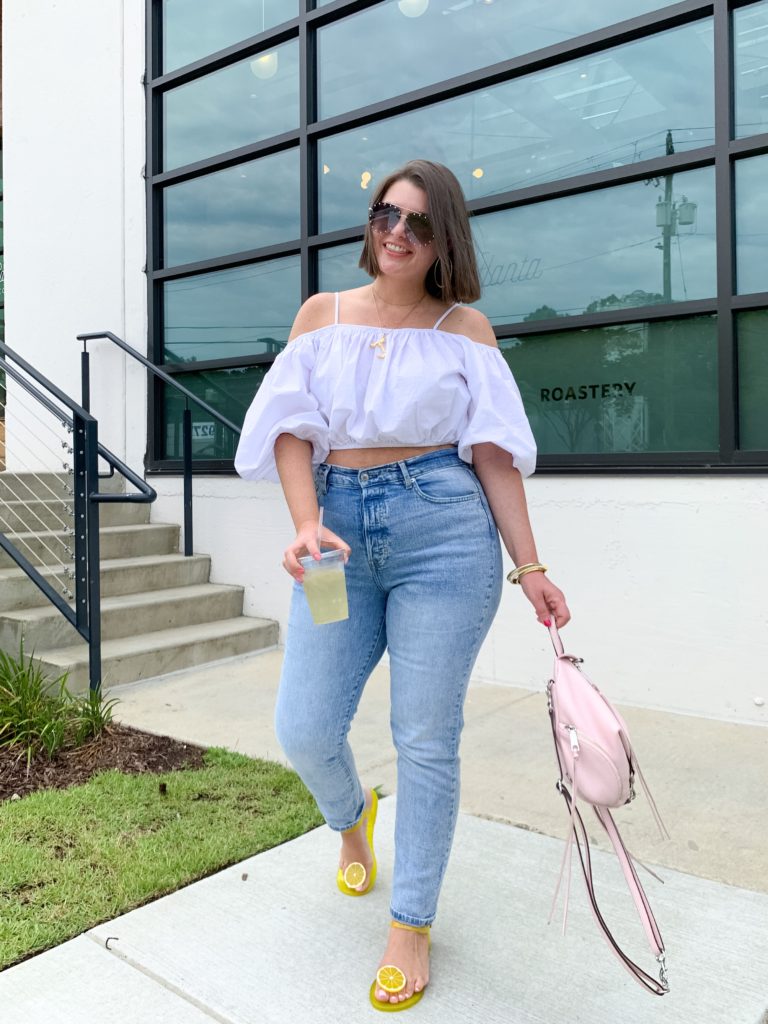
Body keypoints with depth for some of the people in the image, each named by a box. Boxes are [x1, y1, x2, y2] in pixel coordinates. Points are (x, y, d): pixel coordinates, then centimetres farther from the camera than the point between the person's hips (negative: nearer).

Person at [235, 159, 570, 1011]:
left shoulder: (464, 326, 8)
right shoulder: (323, 314, 12)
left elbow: (492, 452, 4)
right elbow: (293, 430, 4)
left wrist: (529, 568, -1)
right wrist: (307, 525, -12)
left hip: (444, 529, -2)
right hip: (341, 527, 2)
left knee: (425, 737, 3)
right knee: (303, 730, 0)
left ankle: (411, 925, 24)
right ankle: (352, 817, 38)